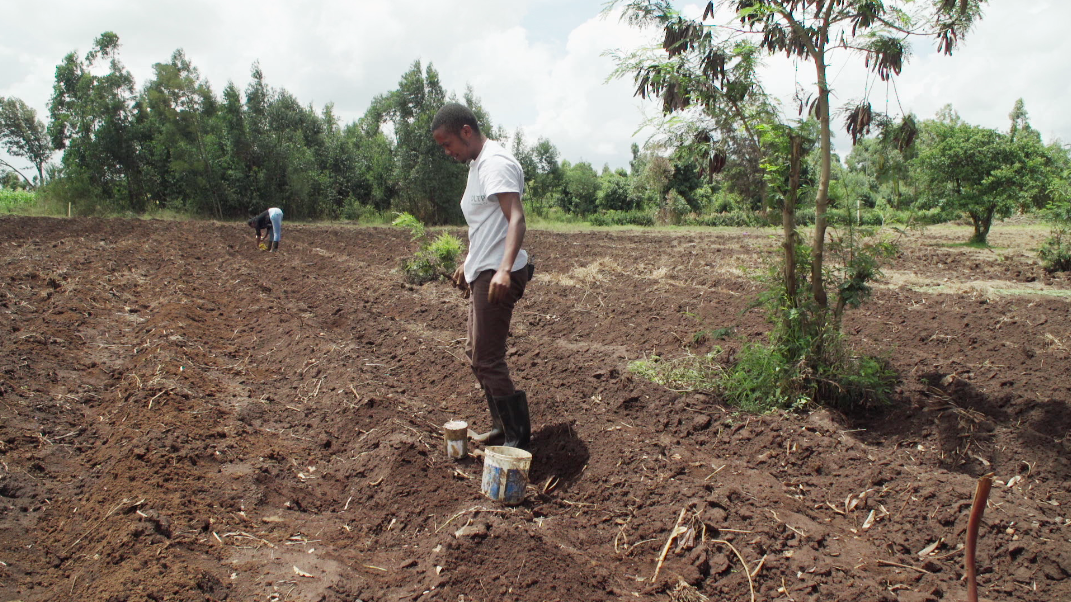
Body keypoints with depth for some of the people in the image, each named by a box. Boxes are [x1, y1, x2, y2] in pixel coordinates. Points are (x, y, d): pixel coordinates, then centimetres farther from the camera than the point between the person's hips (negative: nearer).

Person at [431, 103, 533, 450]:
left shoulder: (495, 163, -15)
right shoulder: (477, 164, 17)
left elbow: (515, 217, -28)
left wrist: (504, 269, -41)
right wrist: (468, 264, 32)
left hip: (496, 276, -11)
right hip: (482, 274, 11)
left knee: (487, 360, -7)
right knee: (476, 354, 19)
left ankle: (518, 440, 4)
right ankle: (501, 425, 31)